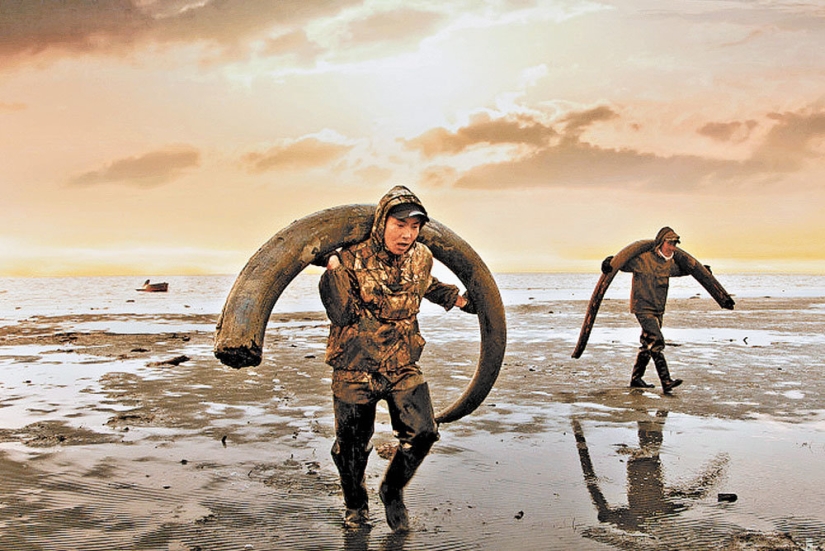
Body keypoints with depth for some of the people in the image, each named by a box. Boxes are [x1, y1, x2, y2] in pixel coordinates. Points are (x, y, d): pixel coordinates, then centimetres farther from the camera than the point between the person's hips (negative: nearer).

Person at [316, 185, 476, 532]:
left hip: (402, 366, 3)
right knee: (352, 445, 6)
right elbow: (342, 314, -25)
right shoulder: (353, 259, -17)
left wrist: (458, 299, 21)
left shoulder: (421, 258, -3)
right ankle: (356, 506, 35)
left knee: (422, 432, -6)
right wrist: (333, 268, -30)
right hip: (355, 369, -3)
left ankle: (392, 491, 23)